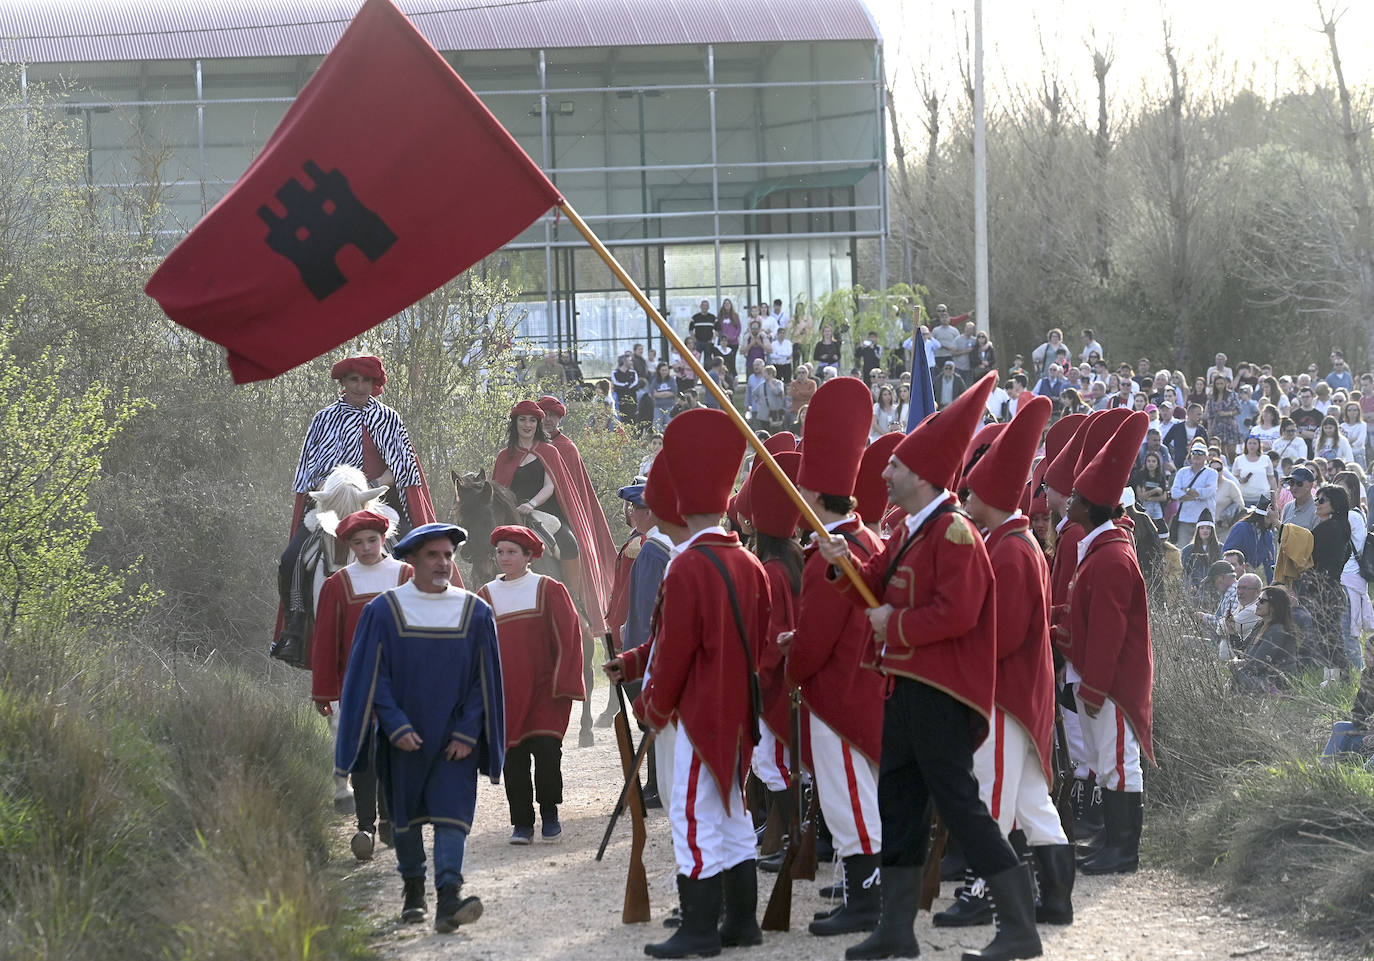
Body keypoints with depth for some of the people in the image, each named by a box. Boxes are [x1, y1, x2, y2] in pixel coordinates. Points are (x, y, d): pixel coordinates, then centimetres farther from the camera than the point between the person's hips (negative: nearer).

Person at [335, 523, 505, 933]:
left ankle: (449, 899, -21)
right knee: (406, 817, 10)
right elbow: (371, 676, -4)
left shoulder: (476, 613, 0)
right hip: (403, 739, 0)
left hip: (454, 739, 0)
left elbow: (484, 679, 3)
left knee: (452, 814, -11)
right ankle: (413, 892, 27)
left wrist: (468, 732, -6)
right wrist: (395, 725, -14)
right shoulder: (383, 611, -4)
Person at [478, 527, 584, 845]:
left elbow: (567, 638, 0)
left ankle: (549, 813, 8)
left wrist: (562, 683, -6)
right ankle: (522, 823, 9)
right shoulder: (486, 596, 7)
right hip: (505, 693, 2)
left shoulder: (548, 589, 1)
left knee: (546, 750, -11)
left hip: (544, 688, -2)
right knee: (513, 758, 0)